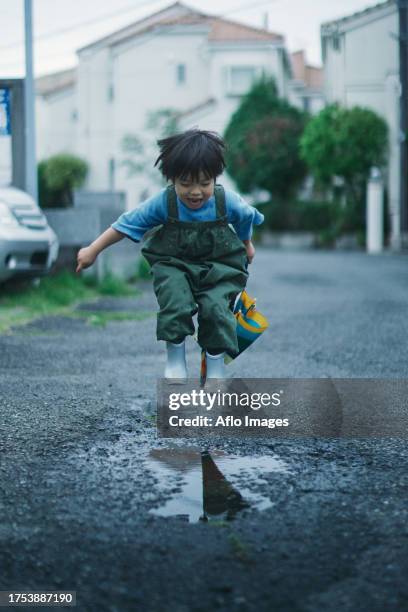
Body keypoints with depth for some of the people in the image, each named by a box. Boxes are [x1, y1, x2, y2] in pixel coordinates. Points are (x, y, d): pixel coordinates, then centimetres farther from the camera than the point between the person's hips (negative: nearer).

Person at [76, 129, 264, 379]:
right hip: (174, 264, 0)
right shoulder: (162, 203, -19)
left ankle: (216, 366, -2)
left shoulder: (228, 201, -17)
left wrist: (247, 245, 28)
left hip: (218, 266, 0)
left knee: (216, 308, -22)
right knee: (175, 302, -26)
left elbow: (246, 219, 8)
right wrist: (92, 251, -3)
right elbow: (125, 225, -8)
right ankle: (175, 358, -6)